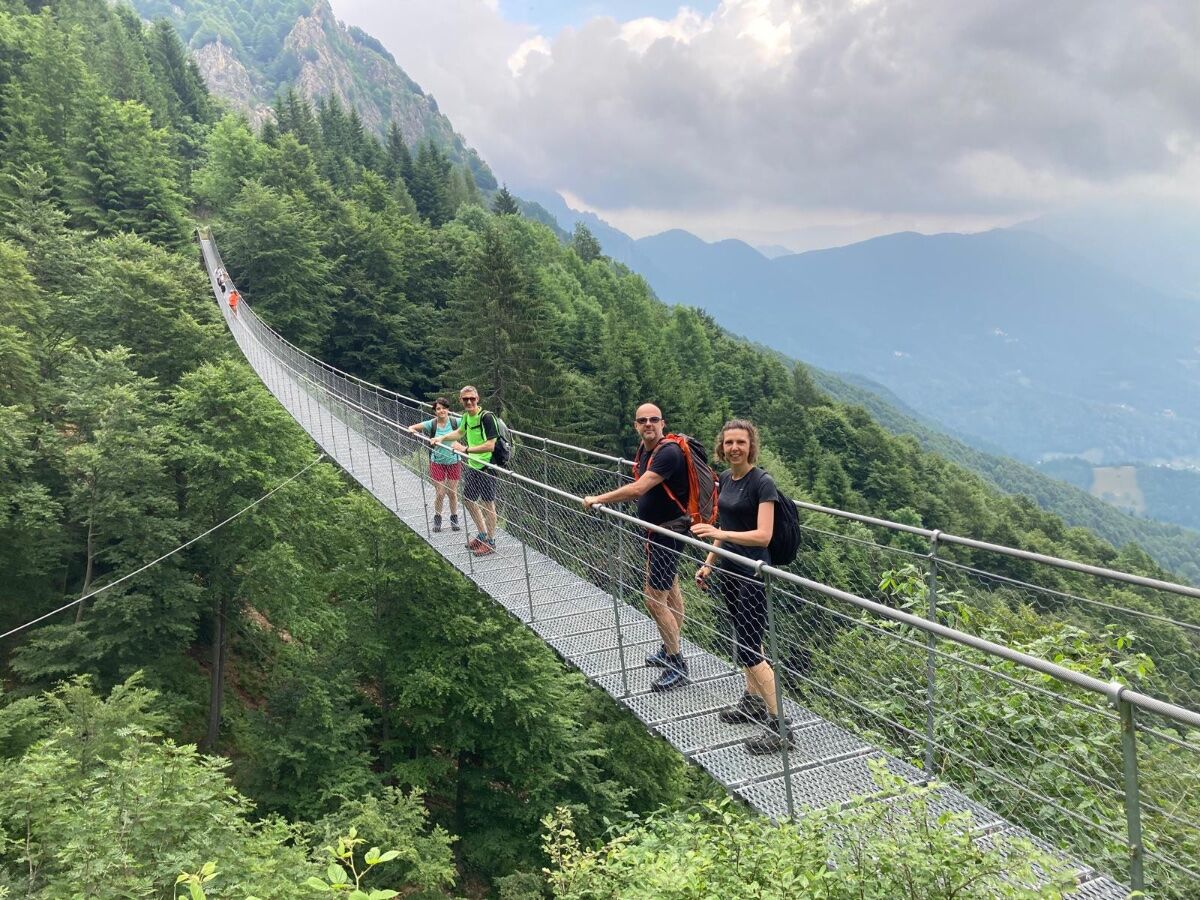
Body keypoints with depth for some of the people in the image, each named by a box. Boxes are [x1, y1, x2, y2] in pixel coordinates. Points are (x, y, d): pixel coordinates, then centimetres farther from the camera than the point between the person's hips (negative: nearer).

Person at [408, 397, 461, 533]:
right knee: (440, 493, 3)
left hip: (454, 462, 0)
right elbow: (412, 427, -4)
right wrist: (412, 430, -26)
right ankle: (437, 518, 26)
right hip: (437, 463, 0)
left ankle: (454, 519, 28)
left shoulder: (455, 423, -9)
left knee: (453, 493, 9)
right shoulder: (431, 424, -9)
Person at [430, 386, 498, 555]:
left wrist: (466, 450, -26)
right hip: (472, 466, 9)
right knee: (468, 500, 19)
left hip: (486, 466, -9)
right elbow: (460, 432, 26)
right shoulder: (466, 415, 5)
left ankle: (491, 542, 17)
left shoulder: (486, 417, -20)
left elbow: (490, 445, -26)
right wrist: (442, 438, 14)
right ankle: (482, 535, 36)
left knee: (487, 504, 2)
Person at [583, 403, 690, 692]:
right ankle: (670, 650, 34)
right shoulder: (644, 450, 5)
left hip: (668, 533, -10)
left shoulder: (669, 453, -25)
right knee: (670, 591, 20)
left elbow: (637, 489, -32)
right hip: (656, 529, 10)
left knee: (654, 599, -8)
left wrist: (599, 500, -25)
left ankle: (678, 666, 4)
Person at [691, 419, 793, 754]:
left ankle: (779, 726, 0)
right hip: (728, 570, 8)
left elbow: (763, 535, -23)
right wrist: (709, 563, 17)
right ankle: (753, 702, 34)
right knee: (744, 638, 19)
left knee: (749, 650, -8)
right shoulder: (725, 478, 7)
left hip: (751, 575, -8)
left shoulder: (762, 483, -16)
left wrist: (717, 533, -32)